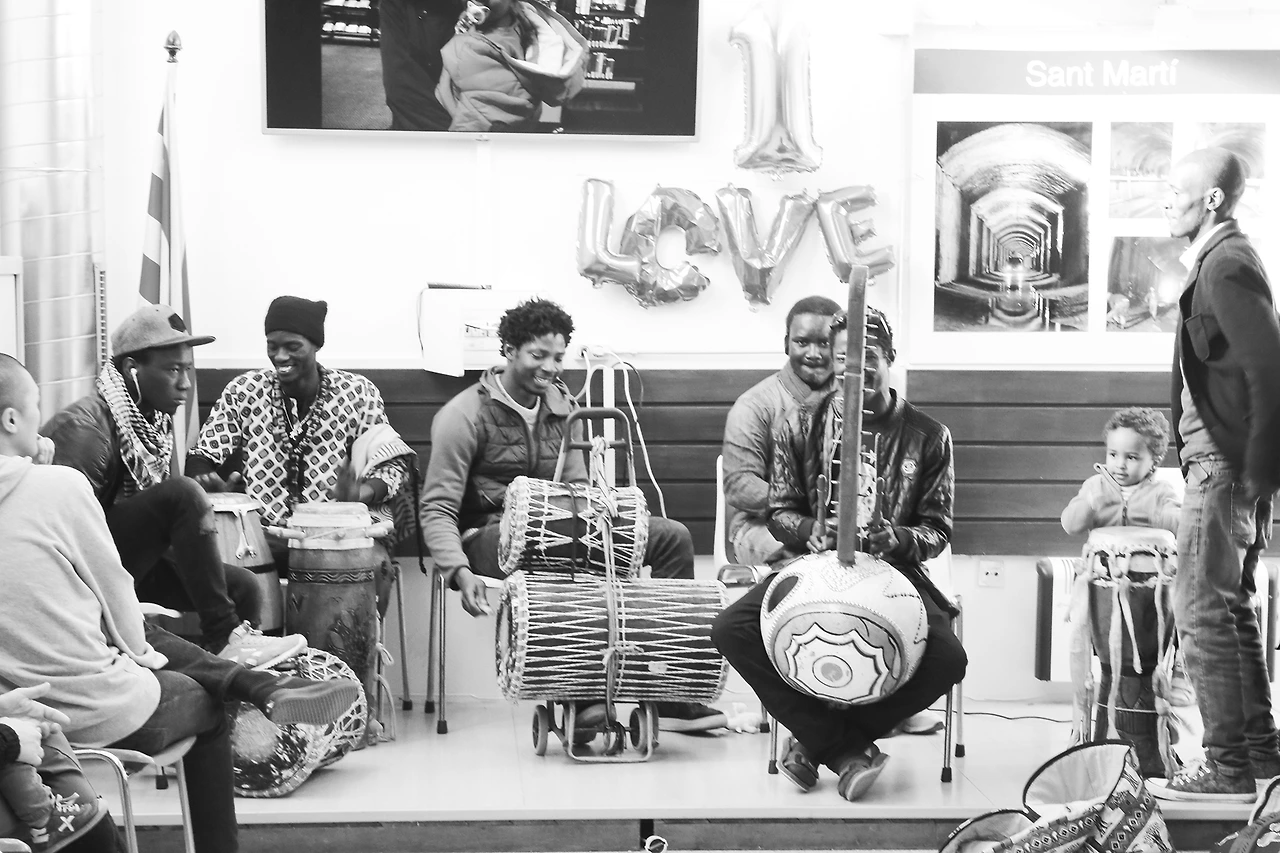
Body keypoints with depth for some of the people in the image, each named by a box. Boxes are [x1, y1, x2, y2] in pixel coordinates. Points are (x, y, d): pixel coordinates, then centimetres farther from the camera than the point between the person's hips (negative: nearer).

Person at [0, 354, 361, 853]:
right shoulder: (58, 486, -17)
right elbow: (112, 586, -7)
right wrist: (139, 652, 13)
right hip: (98, 717, -6)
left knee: (150, 637, 28)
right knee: (206, 703, 23)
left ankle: (265, 688, 22)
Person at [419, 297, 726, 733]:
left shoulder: (561, 405, 14)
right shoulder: (464, 415, -7)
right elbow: (437, 508, -11)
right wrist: (459, 571, -28)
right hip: (488, 533, -7)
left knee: (672, 537, -7)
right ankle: (579, 697, -35)